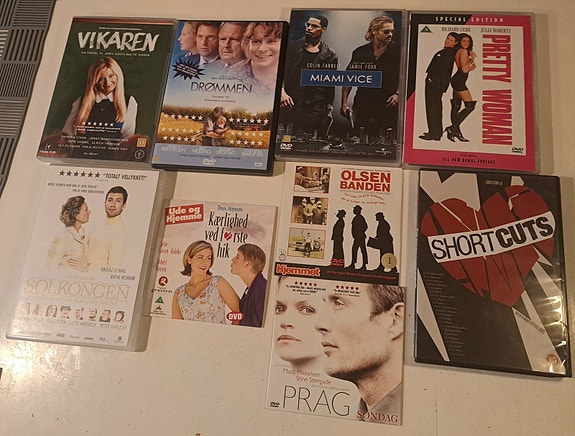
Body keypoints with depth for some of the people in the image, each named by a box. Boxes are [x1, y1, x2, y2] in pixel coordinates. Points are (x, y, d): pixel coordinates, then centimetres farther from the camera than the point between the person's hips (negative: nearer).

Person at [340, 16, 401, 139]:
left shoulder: (397, 52, 3)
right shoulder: (360, 52, 7)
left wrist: (398, 94, -10)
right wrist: (344, 103, 3)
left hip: (387, 107, -2)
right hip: (362, 106, 2)